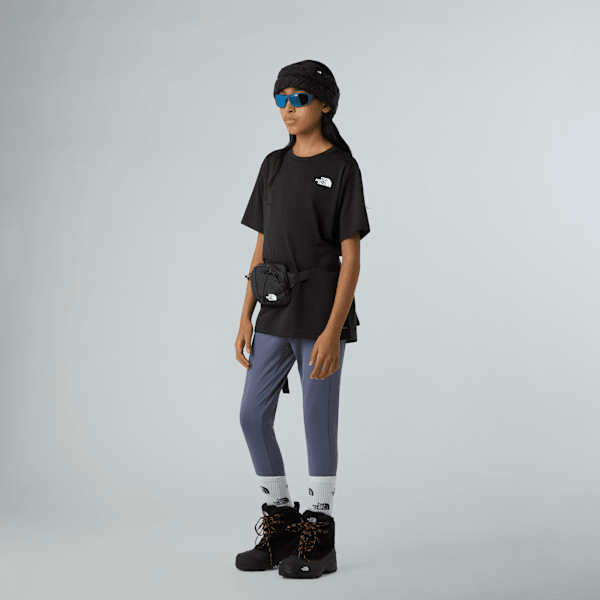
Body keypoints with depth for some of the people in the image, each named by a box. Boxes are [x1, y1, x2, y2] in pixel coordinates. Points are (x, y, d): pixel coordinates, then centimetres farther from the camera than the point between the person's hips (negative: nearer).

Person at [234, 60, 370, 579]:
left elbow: (351, 259, -10)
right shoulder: (274, 166, 12)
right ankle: (281, 525, 20)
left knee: (319, 423, 1)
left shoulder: (342, 169, -6)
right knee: (253, 417, 5)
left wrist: (332, 331, -18)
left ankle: (320, 540, 13)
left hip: (321, 318, -6)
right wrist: (246, 318, 7)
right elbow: (262, 248, 13)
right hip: (276, 317, 6)